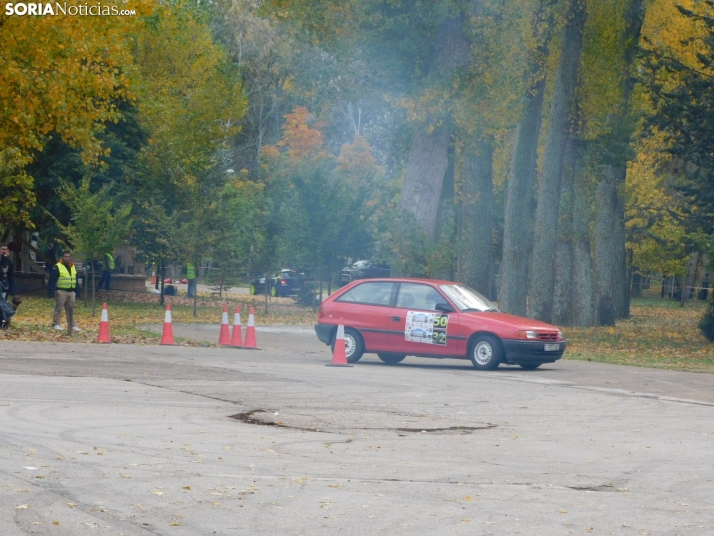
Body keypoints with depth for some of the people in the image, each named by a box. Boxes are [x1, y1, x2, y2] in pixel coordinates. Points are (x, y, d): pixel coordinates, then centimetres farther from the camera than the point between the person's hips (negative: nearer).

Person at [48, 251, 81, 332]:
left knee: (71, 309, 10)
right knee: (58, 308, -3)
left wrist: (77, 292, 17)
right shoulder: (57, 267, -6)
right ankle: (56, 324, 3)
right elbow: (52, 281, -9)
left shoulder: (73, 267, 15)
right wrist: (52, 292, -16)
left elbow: (76, 281, 22)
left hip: (71, 292, 6)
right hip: (61, 292, -6)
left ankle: (72, 325, 15)